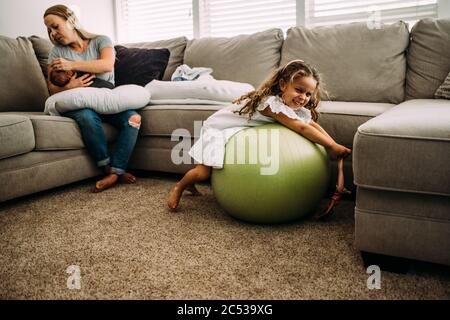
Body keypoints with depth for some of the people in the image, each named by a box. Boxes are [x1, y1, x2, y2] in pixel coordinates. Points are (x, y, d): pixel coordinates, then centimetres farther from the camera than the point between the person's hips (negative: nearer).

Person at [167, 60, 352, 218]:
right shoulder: (272, 103, -35)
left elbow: (314, 125, -8)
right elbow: (302, 128, -39)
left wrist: (335, 146, -22)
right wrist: (332, 146, -35)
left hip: (236, 133, 8)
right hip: (217, 128, -8)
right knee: (203, 172, -16)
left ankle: (191, 184, 33)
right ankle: (179, 187, 16)